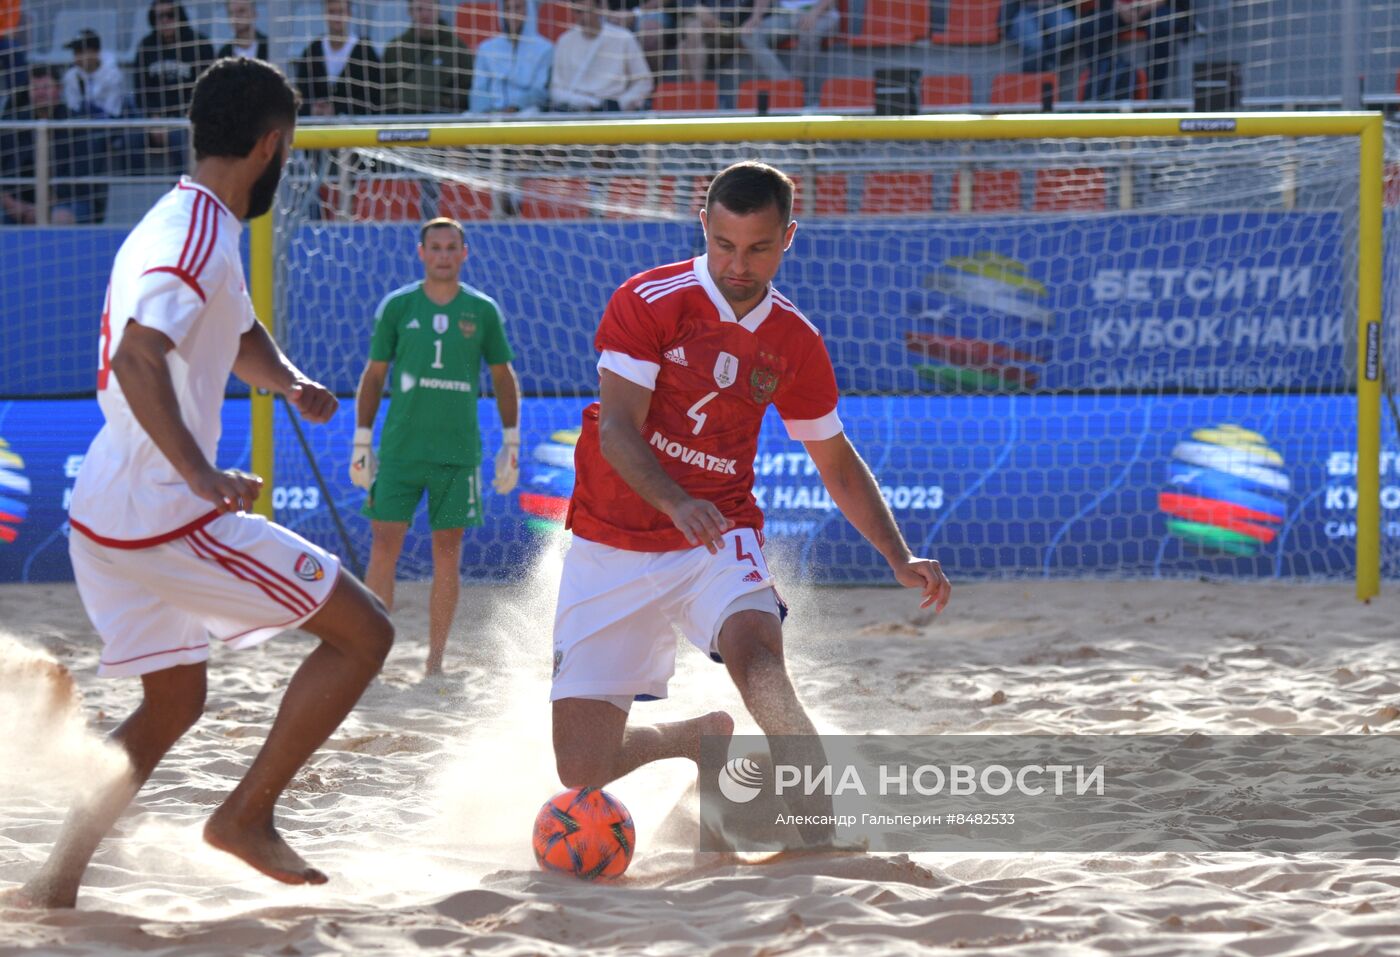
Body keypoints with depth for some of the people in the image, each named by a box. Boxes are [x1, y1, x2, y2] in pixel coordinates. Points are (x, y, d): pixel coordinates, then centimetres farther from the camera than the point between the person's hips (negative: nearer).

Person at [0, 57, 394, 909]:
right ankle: (248, 814, 1)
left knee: (174, 703, 22)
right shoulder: (199, 238, -16)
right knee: (363, 632, -1)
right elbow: (138, 358, -32)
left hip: (106, 516, 10)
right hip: (168, 517, -10)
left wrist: (289, 382, 13)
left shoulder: (184, 226, 16)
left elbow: (240, 335, 33)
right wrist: (201, 472, -40)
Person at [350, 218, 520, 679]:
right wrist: (362, 442, 3)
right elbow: (373, 376, 8)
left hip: (458, 451, 0)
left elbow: (503, 378, 13)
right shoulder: (397, 307, 3)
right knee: (383, 546, -6)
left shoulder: (483, 311, 5)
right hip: (400, 447, 0)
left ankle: (435, 662, 10)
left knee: (447, 553, 3)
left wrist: (511, 444, 7)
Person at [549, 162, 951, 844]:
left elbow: (839, 466, 14)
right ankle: (704, 736, 27)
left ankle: (821, 833, -33)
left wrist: (900, 559, 1)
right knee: (582, 769, -5)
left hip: (719, 540, 1)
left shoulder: (796, 345, 2)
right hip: (612, 546, -1)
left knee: (754, 650, -35)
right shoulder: (649, 302, -10)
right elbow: (617, 430, -18)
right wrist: (676, 503, -37)